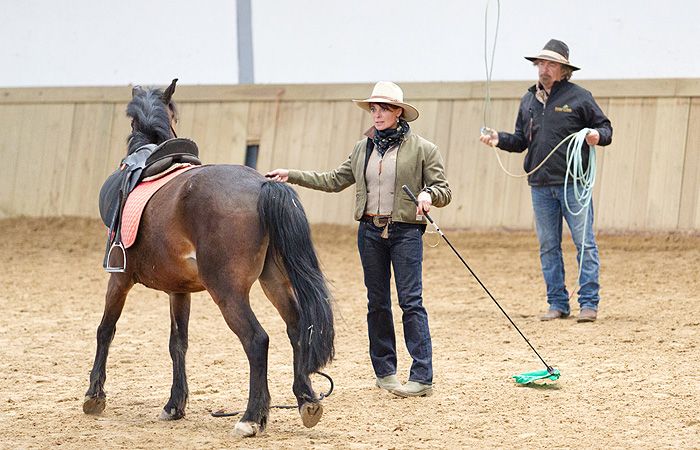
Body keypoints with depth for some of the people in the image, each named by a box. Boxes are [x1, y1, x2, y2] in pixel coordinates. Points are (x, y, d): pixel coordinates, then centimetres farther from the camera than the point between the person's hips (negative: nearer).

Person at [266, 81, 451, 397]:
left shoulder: (422, 149, -2)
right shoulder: (363, 148, 12)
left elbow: (444, 191, -1)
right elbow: (334, 181, 17)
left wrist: (428, 194, -23)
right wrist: (291, 176, 12)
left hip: (405, 231, -5)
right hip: (370, 231, 5)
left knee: (411, 300, -9)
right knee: (377, 302, 9)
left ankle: (422, 377, -10)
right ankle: (384, 371, 18)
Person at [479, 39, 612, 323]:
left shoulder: (578, 97, -1)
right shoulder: (528, 101, 14)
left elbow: (605, 127, 3)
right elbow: (521, 141, 21)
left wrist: (597, 135, -18)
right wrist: (499, 139, 4)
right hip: (540, 184, 5)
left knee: (584, 242, -5)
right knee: (548, 246, 8)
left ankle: (589, 303, 0)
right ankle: (558, 303, 15)